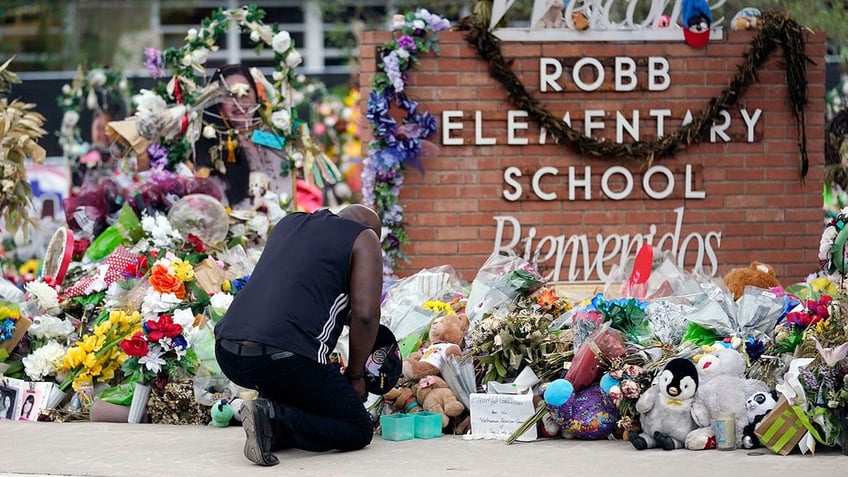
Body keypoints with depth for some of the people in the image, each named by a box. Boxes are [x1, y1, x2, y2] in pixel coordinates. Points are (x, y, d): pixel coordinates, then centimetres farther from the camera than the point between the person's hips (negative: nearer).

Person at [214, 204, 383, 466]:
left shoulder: (288, 223, 27)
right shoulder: (364, 239, 10)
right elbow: (365, 315, -3)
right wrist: (355, 376, 10)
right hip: (284, 357, -7)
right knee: (359, 429, 8)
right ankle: (275, 420, -14)